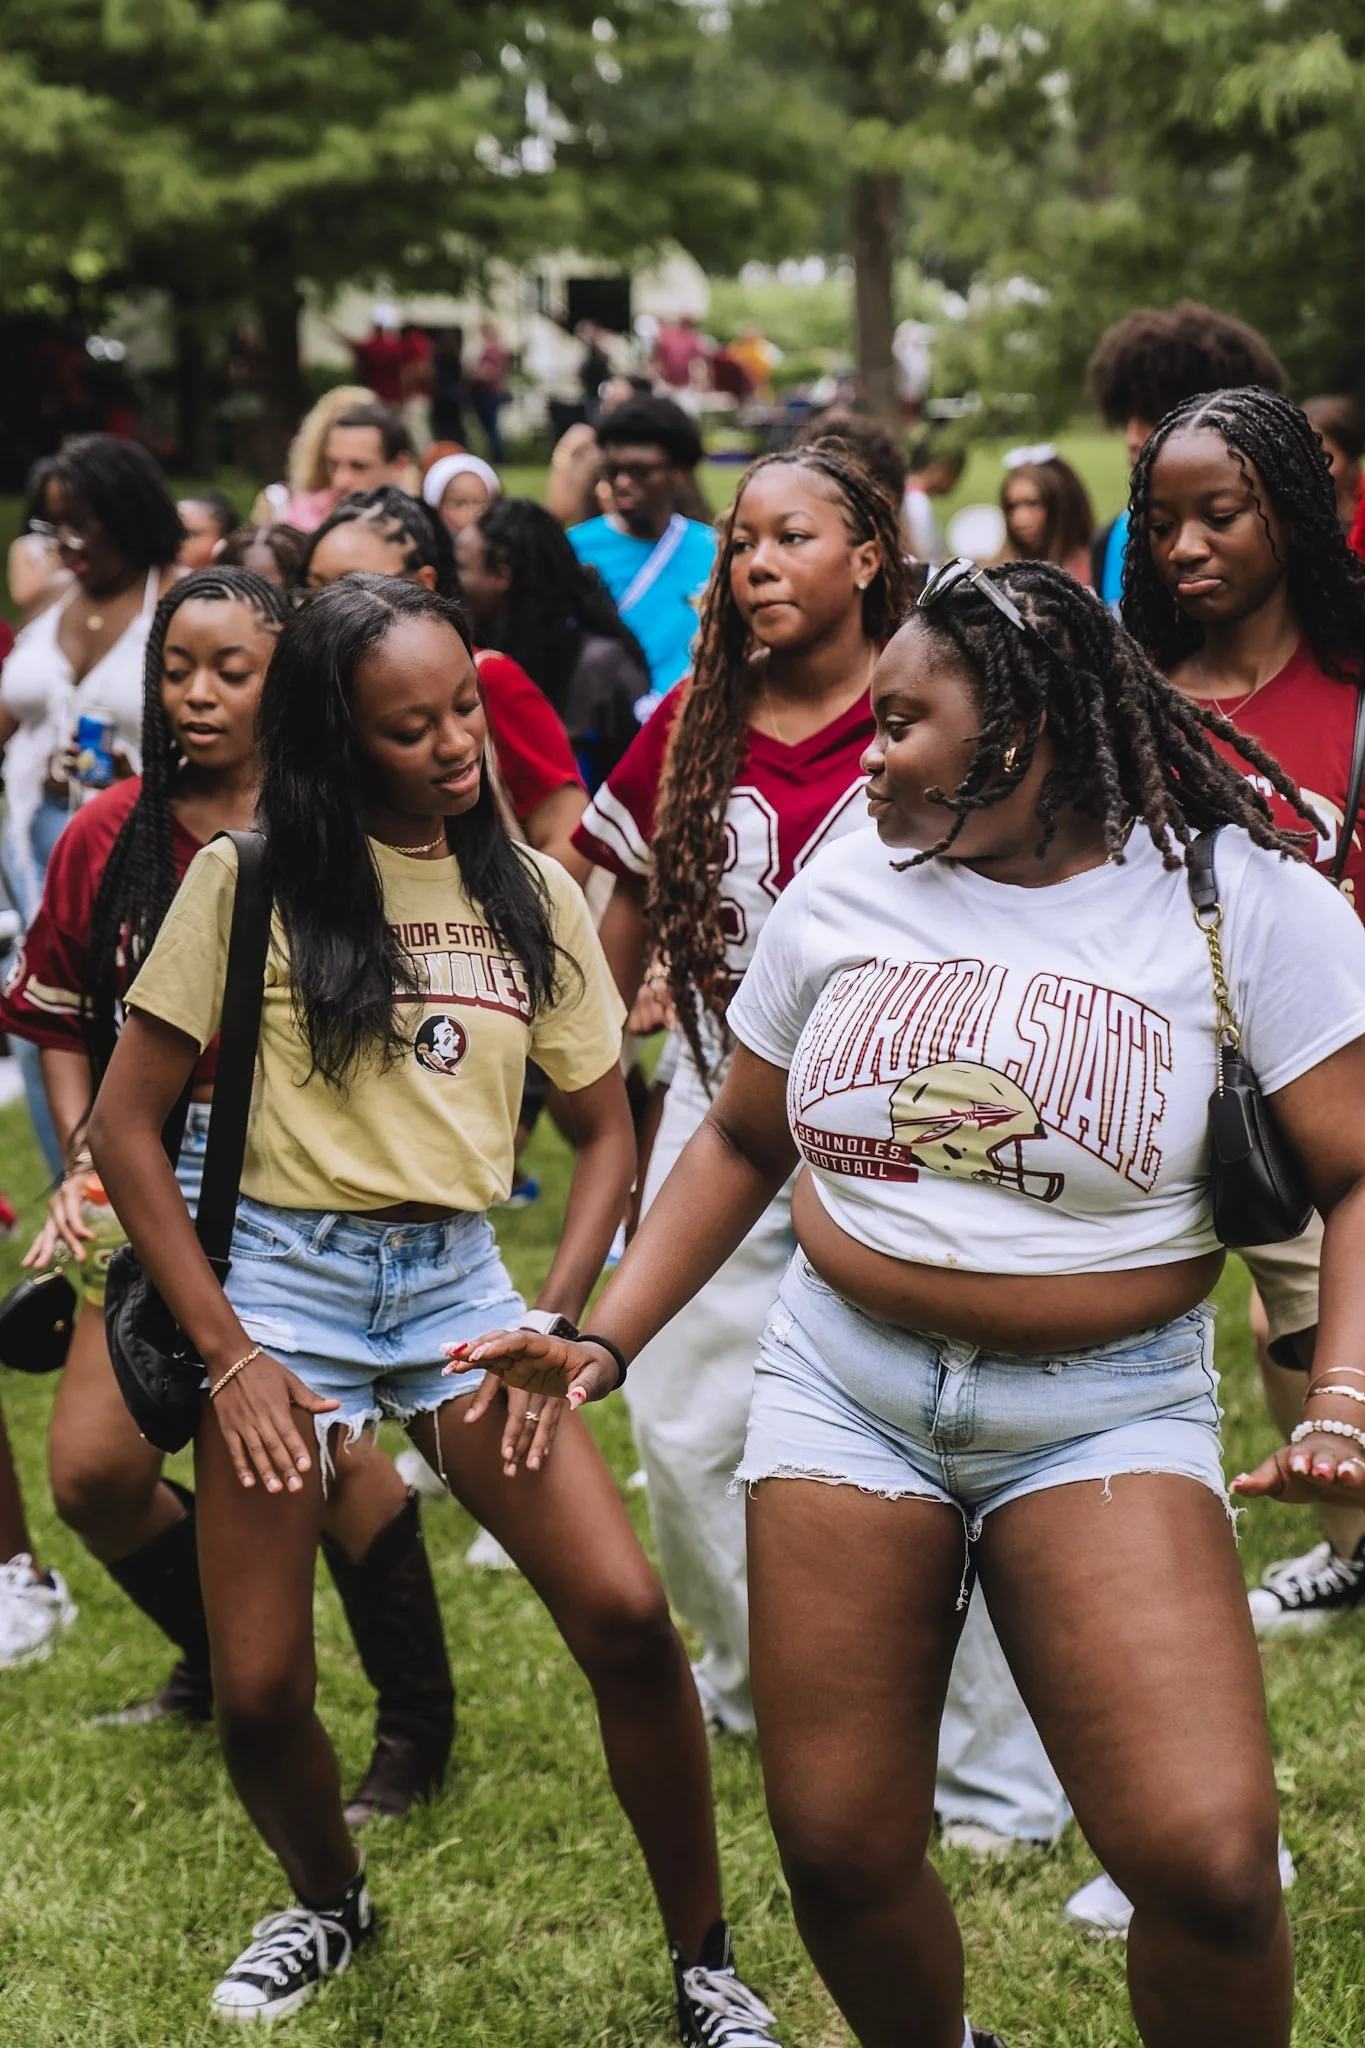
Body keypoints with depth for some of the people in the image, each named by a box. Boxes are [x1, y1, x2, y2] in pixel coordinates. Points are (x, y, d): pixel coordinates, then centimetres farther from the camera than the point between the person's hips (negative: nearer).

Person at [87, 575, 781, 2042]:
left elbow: (606, 1132, 11)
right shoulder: (251, 880, -5)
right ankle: (330, 1903, 33)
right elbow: (124, 1123, -4)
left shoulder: (529, 893, 5)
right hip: (285, 1272, -2)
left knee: (625, 1613, -13)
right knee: (257, 1690, -1)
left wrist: (553, 1329, -3)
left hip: (458, 1276, 2)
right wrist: (223, 1351, -8)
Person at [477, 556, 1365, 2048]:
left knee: (1209, 1859, -19)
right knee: (838, 1852, 2)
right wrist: (603, 1341, 7)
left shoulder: (1235, 895, -6)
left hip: (1106, 1409, -3)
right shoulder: (845, 885, 5)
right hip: (844, 1386, 3)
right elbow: (743, 1142, 16)